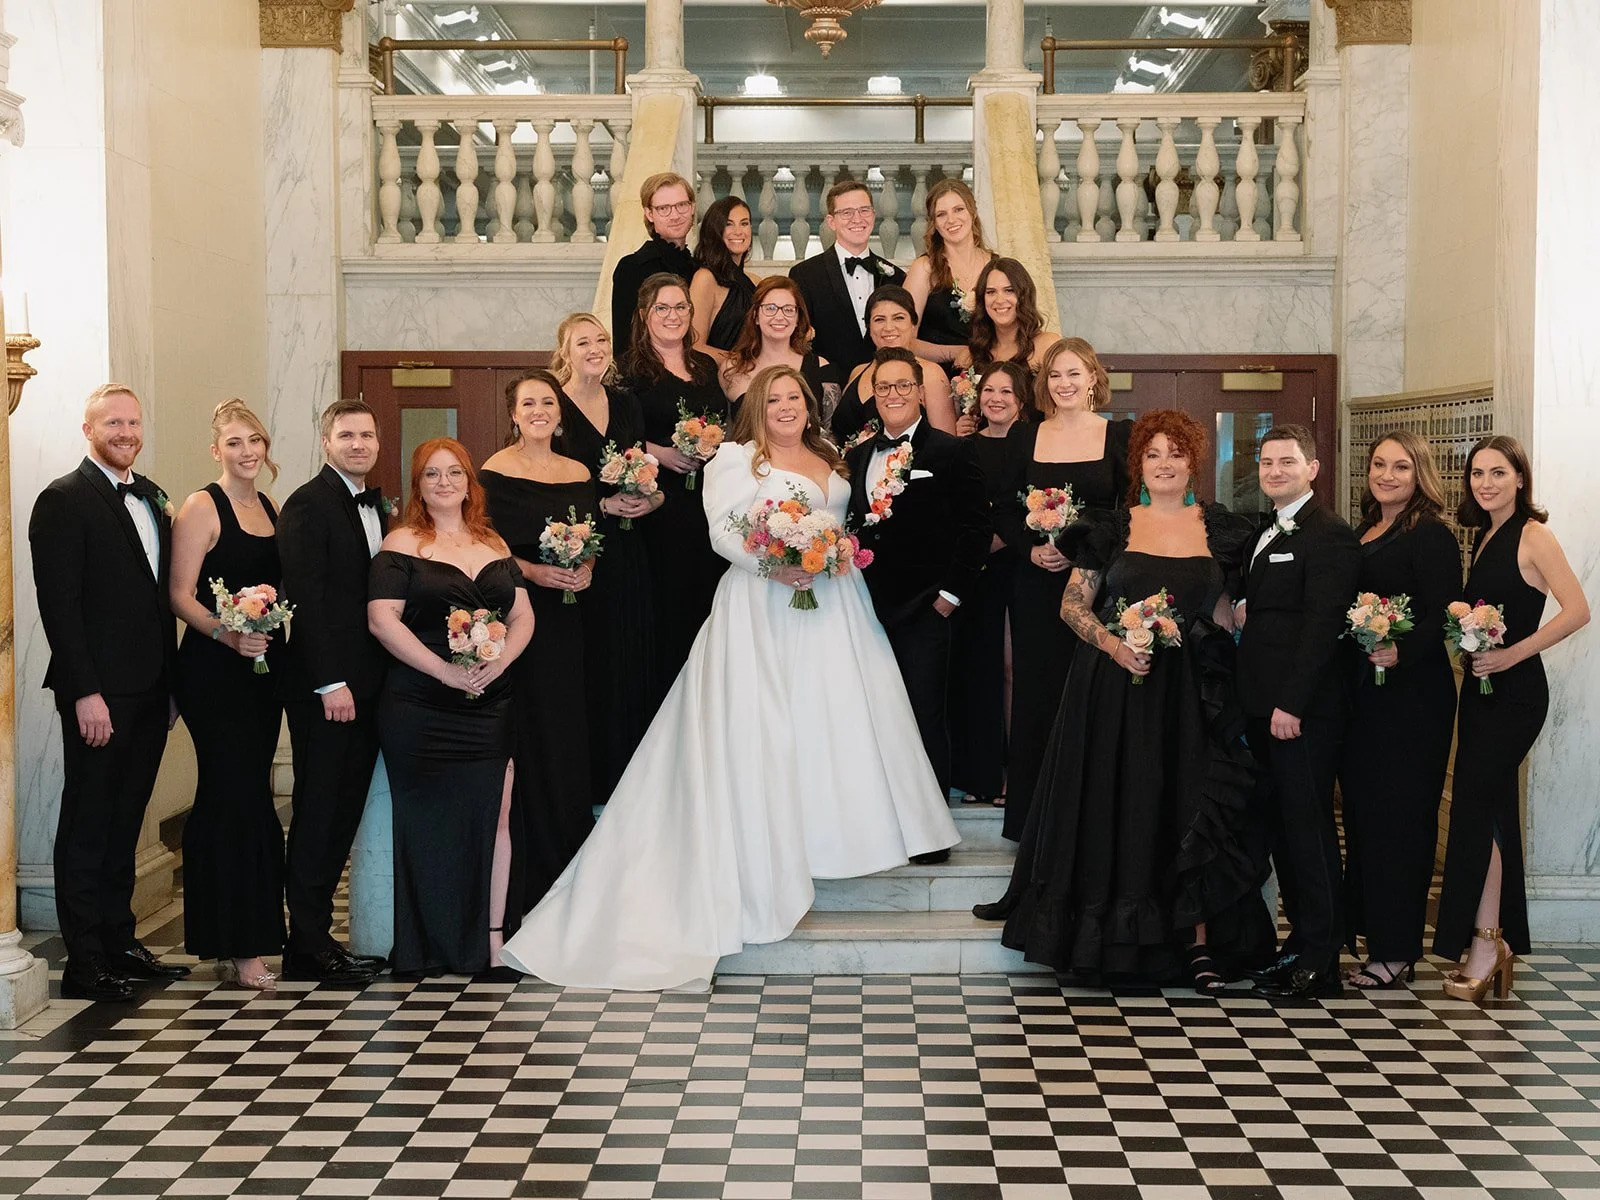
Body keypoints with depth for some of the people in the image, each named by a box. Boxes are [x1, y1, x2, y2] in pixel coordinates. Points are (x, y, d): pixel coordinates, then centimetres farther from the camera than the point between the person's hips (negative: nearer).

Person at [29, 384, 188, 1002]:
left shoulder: (151, 499, 15)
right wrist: (85, 693, -18)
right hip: (99, 695, -7)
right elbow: (59, 602, -14)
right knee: (87, 828, 1)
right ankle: (84, 964, 7)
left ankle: (119, 942, 24)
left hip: (149, 692, 7)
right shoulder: (64, 500, -8)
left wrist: (171, 683, 12)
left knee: (125, 822, 15)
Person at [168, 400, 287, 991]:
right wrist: (227, 634, -25)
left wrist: (268, 629, 5)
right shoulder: (201, 507, -6)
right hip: (213, 670, -7)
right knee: (240, 795, -9)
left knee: (237, 797, 11)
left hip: (264, 666, 7)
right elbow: (181, 596, -11)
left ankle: (229, 940, 18)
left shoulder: (271, 509, 14)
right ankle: (241, 947, -3)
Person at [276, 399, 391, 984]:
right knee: (319, 813, -2)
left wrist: (388, 679, 8)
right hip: (324, 687, -7)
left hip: (366, 687, 8)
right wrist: (331, 683, -18)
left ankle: (315, 931, 17)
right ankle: (308, 946, 5)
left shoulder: (378, 508, 16)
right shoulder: (308, 505, -8)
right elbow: (305, 598, -15)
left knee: (346, 811, 9)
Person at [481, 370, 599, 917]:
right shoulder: (496, 472, -3)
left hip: (567, 625, 5)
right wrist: (534, 571, -18)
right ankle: (529, 886, 3)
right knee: (527, 741, -4)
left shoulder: (579, 474, 12)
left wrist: (586, 569, -5)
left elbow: (597, 542, 15)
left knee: (570, 741, 5)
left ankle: (572, 870, 15)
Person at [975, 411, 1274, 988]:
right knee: (1116, 806, 2)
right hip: (1116, 690, 0)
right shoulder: (1111, 527, 3)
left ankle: (1201, 941, 7)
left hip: (1195, 694, 1)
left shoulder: (1224, 529, 6)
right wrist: (1113, 643, -13)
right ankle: (1112, 938, 11)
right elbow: (1073, 604, 3)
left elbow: (1237, 609, 9)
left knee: (1195, 811, 0)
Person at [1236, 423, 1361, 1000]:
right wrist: (1254, 703, 10)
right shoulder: (1268, 533, 19)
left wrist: (1290, 704, -20)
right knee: (1281, 825, 11)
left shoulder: (1328, 535, -10)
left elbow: (1321, 627, -17)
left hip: (1303, 712, -9)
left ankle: (1319, 962, 4)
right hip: (1264, 708, 9)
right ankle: (1302, 940, 20)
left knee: (1308, 828, -4)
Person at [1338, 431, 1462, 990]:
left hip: (1411, 697, -8)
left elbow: (1443, 618, -17)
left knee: (1397, 815, -4)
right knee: (1360, 812, 11)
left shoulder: (1431, 538, -8)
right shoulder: (1361, 535, 15)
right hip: (1359, 692, 8)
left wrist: (1401, 651, -31)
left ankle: (1395, 953, 3)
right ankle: (1361, 927, 21)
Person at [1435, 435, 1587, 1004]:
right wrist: (1467, 647, 0)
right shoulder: (1483, 537, 14)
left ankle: (1483, 940, -1)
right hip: (1481, 689, 8)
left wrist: (1510, 654, -19)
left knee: (1475, 806, -10)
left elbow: (1577, 610, -18)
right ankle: (1499, 943, 18)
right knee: (1493, 809, 11)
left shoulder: (1532, 535, -10)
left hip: (1514, 691, -8)